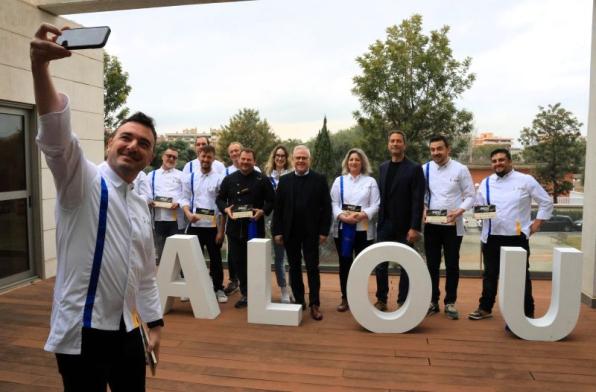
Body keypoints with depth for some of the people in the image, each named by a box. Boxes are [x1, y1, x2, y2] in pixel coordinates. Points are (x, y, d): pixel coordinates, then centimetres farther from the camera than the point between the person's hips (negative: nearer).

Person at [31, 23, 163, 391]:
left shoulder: (141, 206, 9)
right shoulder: (83, 181, -8)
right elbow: (56, 135, -28)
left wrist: (155, 322, 12)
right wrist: (40, 65, -42)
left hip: (127, 329, 6)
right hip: (82, 331, -5)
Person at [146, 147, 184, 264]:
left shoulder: (181, 175, 12)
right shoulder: (152, 175, 16)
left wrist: (178, 203, -15)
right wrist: (149, 201, -12)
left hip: (176, 217, -1)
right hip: (159, 217, 2)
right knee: (160, 250, 8)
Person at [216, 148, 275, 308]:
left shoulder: (262, 180, 0)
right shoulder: (229, 179, 8)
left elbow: (271, 200, 0)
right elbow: (219, 198, 12)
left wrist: (262, 211, -17)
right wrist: (226, 209, -7)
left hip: (255, 227, -3)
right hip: (235, 227, 3)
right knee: (238, 260, 9)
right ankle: (245, 293, 23)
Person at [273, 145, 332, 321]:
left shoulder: (320, 179, 0)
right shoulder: (284, 180, 6)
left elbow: (326, 207, -3)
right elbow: (278, 207, 4)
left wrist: (324, 231, -8)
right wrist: (277, 231, -1)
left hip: (311, 232, -2)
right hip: (290, 232, 3)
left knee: (312, 268, 2)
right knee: (294, 268, 10)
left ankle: (314, 304, 9)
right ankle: (299, 301, 22)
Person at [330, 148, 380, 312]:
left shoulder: (370, 181, 6)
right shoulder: (339, 181, 10)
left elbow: (375, 205, -2)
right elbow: (333, 203, 3)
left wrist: (362, 215, -18)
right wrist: (341, 215, -15)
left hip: (363, 229, -1)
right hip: (342, 228, 1)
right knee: (344, 264, 7)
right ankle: (345, 298, 18)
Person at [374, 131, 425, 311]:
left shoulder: (414, 168, -6)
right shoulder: (383, 167, 11)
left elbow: (418, 201, -11)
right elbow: (381, 195, 12)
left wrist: (415, 227, -17)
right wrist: (379, 218, 4)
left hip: (404, 226, -4)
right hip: (384, 225, 5)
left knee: (405, 266, 8)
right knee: (380, 265, 6)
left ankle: (403, 302, 19)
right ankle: (381, 299, 19)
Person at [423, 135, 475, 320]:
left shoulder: (460, 169, -4)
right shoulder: (425, 169, 2)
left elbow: (470, 196, -2)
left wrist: (458, 212, -18)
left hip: (453, 225, -2)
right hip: (431, 224, 2)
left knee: (452, 265, 7)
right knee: (432, 264, 10)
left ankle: (450, 303, 20)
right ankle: (433, 301, 22)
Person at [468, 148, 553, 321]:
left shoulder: (526, 180, -2)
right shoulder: (486, 182, 7)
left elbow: (546, 202, 4)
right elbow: (478, 206, 11)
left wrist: (538, 222, -2)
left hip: (517, 237, -3)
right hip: (491, 237, 3)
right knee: (490, 274, 13)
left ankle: (527, 313, 18)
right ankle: (485, 308, 25)